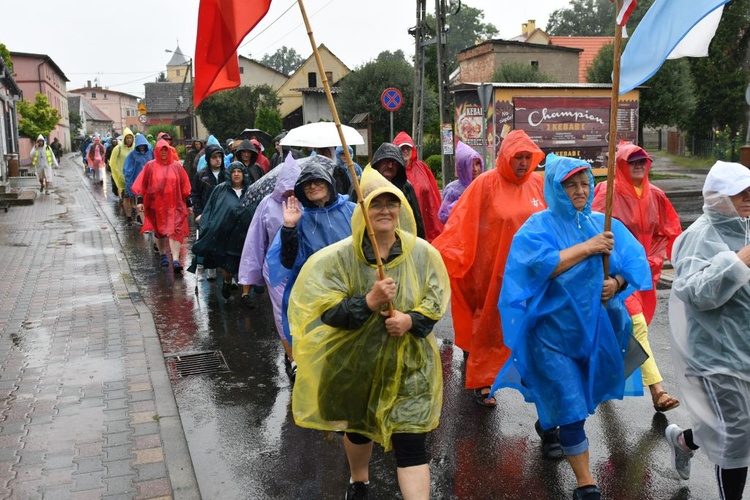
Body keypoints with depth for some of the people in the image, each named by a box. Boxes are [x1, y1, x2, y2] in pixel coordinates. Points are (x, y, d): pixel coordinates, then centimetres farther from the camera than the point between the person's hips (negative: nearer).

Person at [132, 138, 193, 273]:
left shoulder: (176, 166, 3)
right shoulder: (150, 166, 2)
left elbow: (184, 186, 6)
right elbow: (142, 184, 2)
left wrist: (188, 204, 6)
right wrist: (140, 200, -6)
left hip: (174, 205, -1)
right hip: (156, 205, 1)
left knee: (174, 231, -13)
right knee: (159, 231, 13)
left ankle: (175, 260, -21)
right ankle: (163, 256, 31)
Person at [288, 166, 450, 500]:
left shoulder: (423, 252, -9)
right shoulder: (340, 256, -15)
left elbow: (436, 301, -2)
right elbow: (325, 312, -17)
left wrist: (412, 320, -22)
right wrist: (368, 302, -33)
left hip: (409, 363, 0)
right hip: (356, 361, 1)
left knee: (411, 443, -5)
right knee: (357, 427, 25)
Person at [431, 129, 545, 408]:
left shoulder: (537, 184, 3)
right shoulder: (486, 184, -8)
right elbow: (461, 222, -13)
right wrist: (439, 254, -20)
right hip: (495, 271, -3)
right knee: (490, 325, 9)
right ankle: (481, 382, 21)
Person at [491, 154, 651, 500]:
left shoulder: (604, 224, 4)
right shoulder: (539, 225, -9)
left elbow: (634, 264, 2)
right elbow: (538, 266, -25)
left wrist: (616, 282, -18)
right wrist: (587, 247, -25)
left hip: (595, 327, 5)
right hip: (554, 332, -5)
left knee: (575, 401, 22)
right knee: (571, 409, -4)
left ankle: (548, 422, 54)